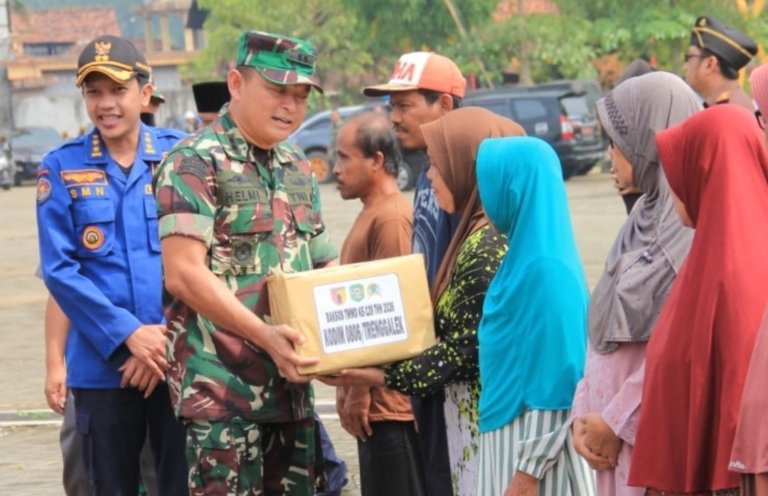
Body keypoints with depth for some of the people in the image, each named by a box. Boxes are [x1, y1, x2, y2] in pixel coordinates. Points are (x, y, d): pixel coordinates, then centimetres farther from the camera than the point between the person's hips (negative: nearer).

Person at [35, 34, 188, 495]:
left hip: (180, 357, 0)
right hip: (101, 366, 0)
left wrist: (169, 339, -9)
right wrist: (128, 334, -13)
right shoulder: (62, 168, 1)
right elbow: (59, 270, -4)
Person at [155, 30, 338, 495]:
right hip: (220, 386, -8)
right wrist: (264, 335, -26)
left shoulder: (298, 169, 17)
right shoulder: (196, 162, -7)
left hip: (290, 383, 8)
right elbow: (184, 273, -18)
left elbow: (323, 269, 21)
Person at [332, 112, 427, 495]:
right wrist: (349, 386, 19)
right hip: (374, 395, 10)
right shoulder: (371, 214, 15)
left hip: (388, 400, -10)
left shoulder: (390, 218, -15)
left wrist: (361, 391, -17)